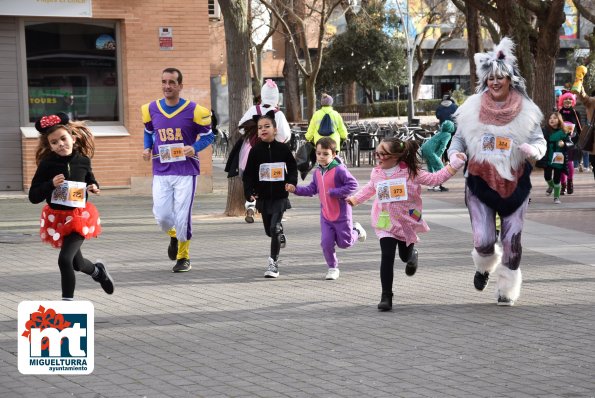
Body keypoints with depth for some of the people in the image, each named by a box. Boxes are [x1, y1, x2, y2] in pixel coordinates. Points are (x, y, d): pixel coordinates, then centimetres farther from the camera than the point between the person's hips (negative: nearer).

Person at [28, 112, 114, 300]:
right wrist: (51, 184, -27)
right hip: (56, 218, 2)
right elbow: (33, 197, -12)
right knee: (76, 263, 19)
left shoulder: (83, 160, -6)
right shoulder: (47, 164, -12)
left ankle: (68, 300, -4)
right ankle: (97, 271, 53)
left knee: (65, 259, -19)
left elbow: (90, 178, 16)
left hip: (79, 216, -2)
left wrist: (94, 187, -6)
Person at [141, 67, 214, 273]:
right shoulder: (151, 109, 4)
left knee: (182, 217, -5)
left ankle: (183, 257, 16)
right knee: (161, 216, -2)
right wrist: (147, 148, 5)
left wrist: (195, 148, -16)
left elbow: (208, 135, 2)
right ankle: (174, 236, 34)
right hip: (161, 172, 3)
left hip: (186, 171, -3)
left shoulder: (193, 110, -7)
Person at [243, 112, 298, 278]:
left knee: (275, 228, -13)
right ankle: (281, 236, 51)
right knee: (269, 230, 14)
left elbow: (293, 168, 5)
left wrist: (291, 183, -12)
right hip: (263, 196, 3)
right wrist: (249, 193, -11)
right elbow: (248, 174, 0)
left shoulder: (283, 149, -4)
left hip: (280, 196, -2)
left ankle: (274, 263, -4)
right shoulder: (256, 151, -2)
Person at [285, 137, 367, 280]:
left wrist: (334, 192, -28)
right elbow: (312, 189, 11)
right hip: (325, 215, 5)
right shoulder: (317, 172, 2)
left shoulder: (339, 169, -21)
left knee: (345, 243, 10)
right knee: (326, 242, -2)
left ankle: (356, 230, 41)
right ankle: (333, 268, 16)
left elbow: (353, 184, -25)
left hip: (341, 214, -5)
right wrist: (296, 189, -1)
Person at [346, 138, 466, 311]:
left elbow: (434, 179, -6)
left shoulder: (410, 172, -11)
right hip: (386, 223, 0)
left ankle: (411, 255, 58)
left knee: (405, 256, 16)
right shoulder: (376, 174, -2)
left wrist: (453, 166, -13)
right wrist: (354, 199, 13)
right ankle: (386, 296, -9)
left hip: (407, 222, 0)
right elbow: (369, 189, 20)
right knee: (387, 257, -14)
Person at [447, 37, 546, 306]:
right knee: (483, 240, -7)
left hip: (514, 184, 0)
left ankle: (507, 289, 20)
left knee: (512, 239, 2)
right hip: (480, 182, 0)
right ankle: (484, 266, 30)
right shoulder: (473, 109, -3)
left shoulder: (525, 111, -4)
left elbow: (539, 141, -1)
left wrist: (533, 150, -24)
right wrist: (455, 153, -15)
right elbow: (459, 139, 6)